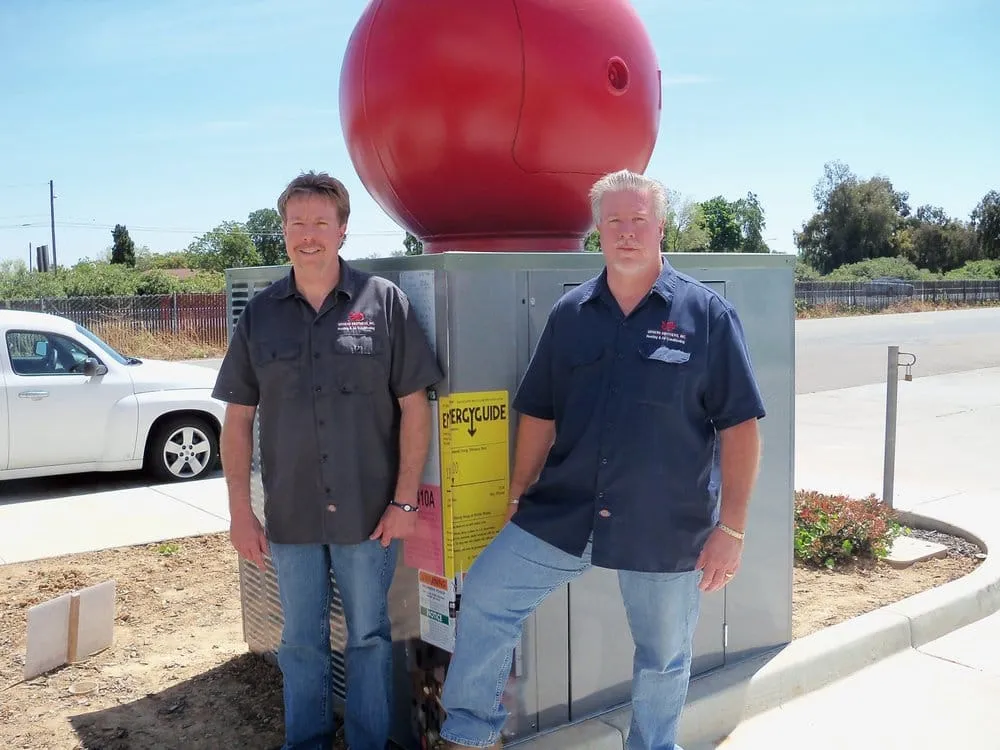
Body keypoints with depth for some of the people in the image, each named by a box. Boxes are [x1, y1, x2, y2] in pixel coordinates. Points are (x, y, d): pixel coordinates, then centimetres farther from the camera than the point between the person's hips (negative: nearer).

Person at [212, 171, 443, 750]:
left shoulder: (384, 302, -5)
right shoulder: (260, 314, 2)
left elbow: (415, 407, -5)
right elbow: (238, 419, 4)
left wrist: (405, 501, -8)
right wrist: (241, 512, 0)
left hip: (368, 511, -2)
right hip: (289, 513, 3)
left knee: (369, 636, 13)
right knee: (301, 641, 17)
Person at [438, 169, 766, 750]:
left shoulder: (707, 314, -6)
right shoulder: (571, 313, 5)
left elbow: (740, 428, -7)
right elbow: (539, 415, 11)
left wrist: (731, 528, -10)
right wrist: (519, 498, 11)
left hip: (666, 526, -2)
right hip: (564, 510, 3)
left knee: (663, 656, 14)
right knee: (486, 595, -1)